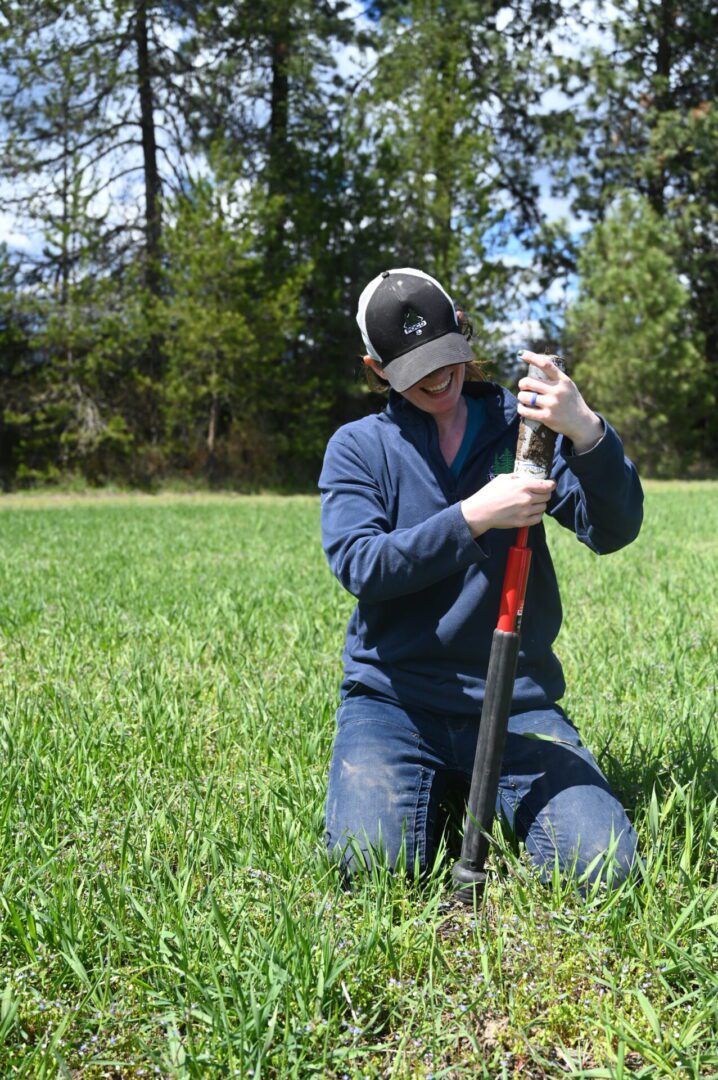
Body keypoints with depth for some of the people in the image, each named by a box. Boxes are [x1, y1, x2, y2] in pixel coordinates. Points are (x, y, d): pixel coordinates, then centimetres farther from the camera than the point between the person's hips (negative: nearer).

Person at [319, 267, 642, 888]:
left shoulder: (521, 426, 6)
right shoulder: (358, 447, 5)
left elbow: (614, 532, -5)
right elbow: (359, 565, -11)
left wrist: (587, 432, -25)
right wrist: (472, 518, -24)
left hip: (517, 702, 1)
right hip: (393, 700, 0)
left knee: (604, 863, -16)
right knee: (372, 859, -23)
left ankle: (478, 788, 14)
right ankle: (437, 792, 12)